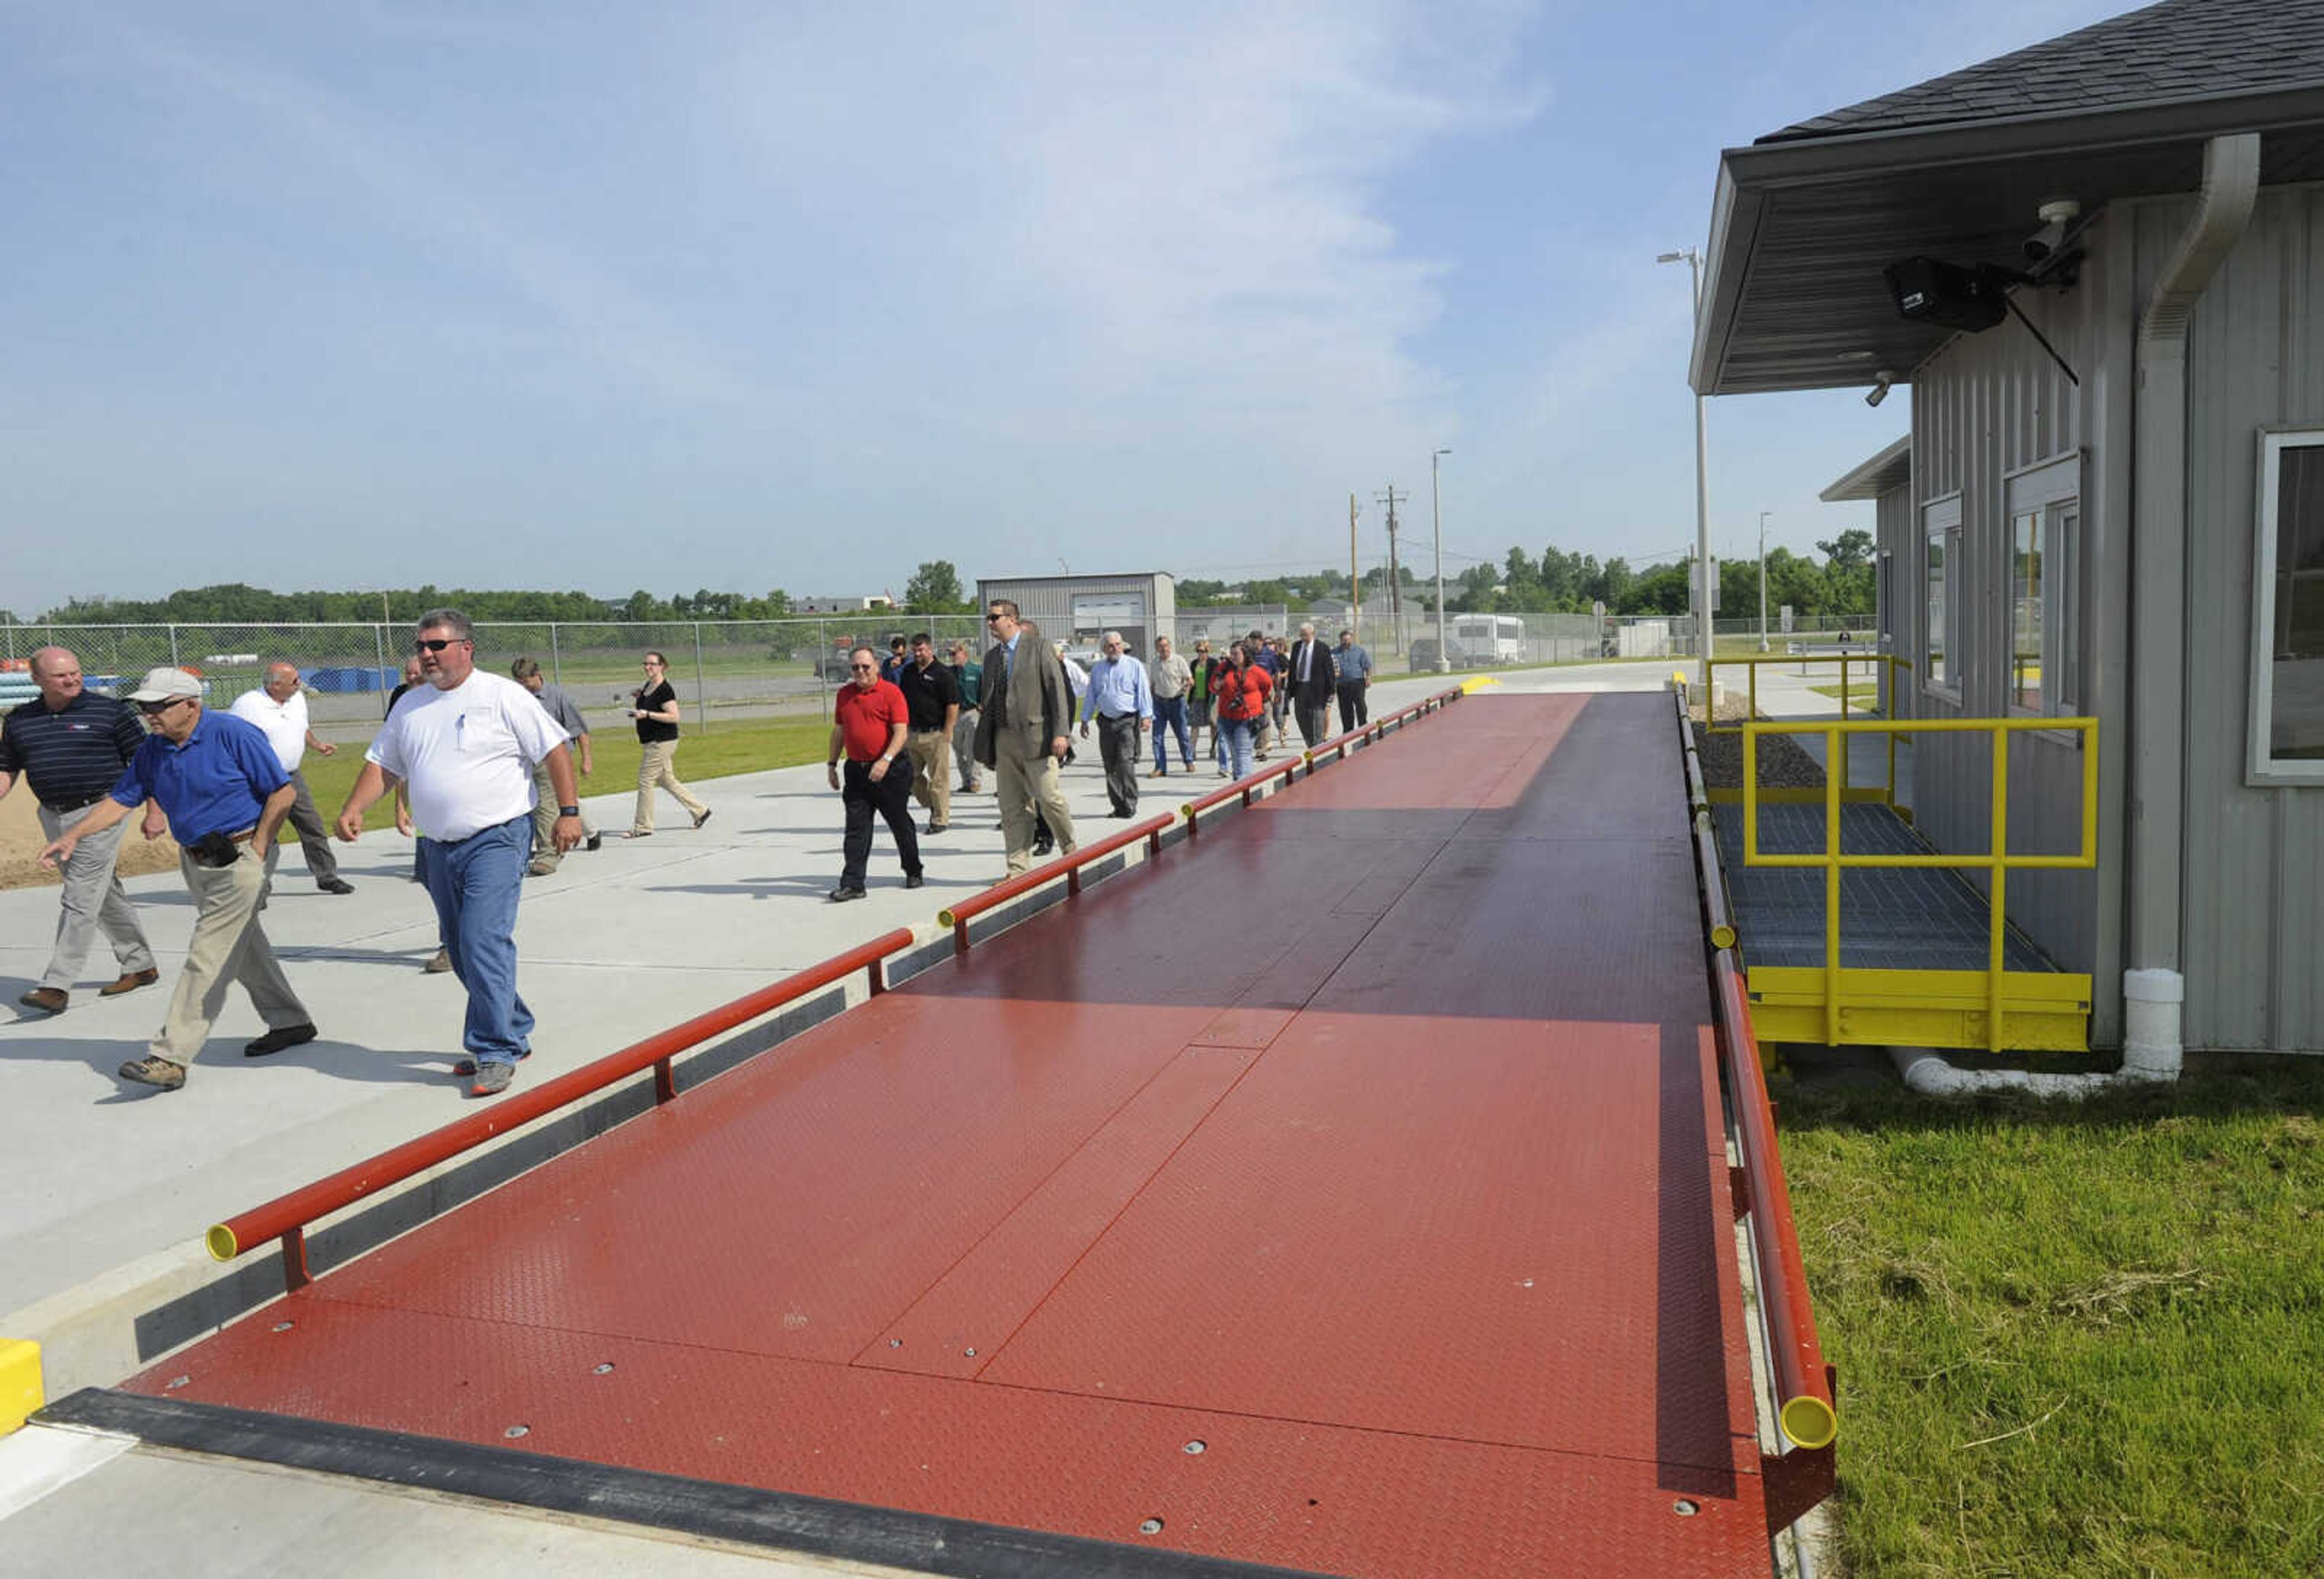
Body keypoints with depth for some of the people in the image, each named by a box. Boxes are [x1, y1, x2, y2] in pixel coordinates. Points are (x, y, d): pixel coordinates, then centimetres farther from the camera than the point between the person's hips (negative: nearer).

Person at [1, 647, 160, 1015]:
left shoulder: (110, 712, -5)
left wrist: (153, 811, -7)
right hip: (54, 818, 6)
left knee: (81, 900, -10)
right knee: (105, 895, 14)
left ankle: (57, 985, -10)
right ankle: (141, 965, 26)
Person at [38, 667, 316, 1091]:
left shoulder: (233, 734, -15)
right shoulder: (153, 749, 7)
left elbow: (283, 792, -14)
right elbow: (121, 799, 10)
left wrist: (256, 850, -14)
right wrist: (74, 834, -4)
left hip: (240, 857, -8)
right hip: (196, 861, 8)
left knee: (207, 959, -10)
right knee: (243, 948, 17)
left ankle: (171, 1058, -9)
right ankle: (290, 1023, 31)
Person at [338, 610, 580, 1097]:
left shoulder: (503, 696, -4)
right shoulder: (409, 706, 14)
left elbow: (555, 750, -5)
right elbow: (382, 765, 17)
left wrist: (568, 812, -11)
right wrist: (352, 810, 2)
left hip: (497, 840, -7)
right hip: (440, 847, 7)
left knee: (485, 942, -17)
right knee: (462, 952, 12)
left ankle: (496, 1052, -11)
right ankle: (513, 1033, 26)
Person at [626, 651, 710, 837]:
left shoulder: (665, 690, -17)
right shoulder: (648, 686, 11)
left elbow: (674, 717, -23)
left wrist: (647, 714, -26)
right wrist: (640, 696, 11)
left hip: (662, 742, -10)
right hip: (650, 742, 10)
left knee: (645, 782, -5)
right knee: (667, 781, 16)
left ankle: (642, 827, 4)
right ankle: (700, 810, 24)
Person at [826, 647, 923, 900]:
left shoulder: (891, 692, -8)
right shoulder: (844, 694, 10)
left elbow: (901, 732, -15)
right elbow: (839, 731, 18)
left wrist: (886, 760, -26)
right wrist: (832, 764, 16)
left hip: (890, 769, -4)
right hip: (857, 770, 4)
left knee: (900, 823, 9)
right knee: (856, 828, 0)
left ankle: (913, 872, 27)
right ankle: (852, 884, 0)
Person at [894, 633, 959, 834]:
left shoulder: (942, 674, -8)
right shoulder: (908, 671, 12)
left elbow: (953, 705, -11)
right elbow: (900, 699, 20)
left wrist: (947, 733, -14)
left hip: (935, 735, -7)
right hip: (912, 733, 7)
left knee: (939, 779, -1)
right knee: (911, 776, 9)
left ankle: (940, 819, 9)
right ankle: (932, 805, 28)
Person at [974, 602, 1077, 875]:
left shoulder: (1037, 647, -2)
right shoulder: (991, 656, 16)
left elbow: (1057, 689, -6)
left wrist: (1060, 733, -14)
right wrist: (985, 744, 16)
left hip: (1035, 735, -6)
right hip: (1003, 738, 6)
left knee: (1048, 797, -7)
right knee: (1012, 806, 6)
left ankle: (1070, 849, 17)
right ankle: (1018, 868, 11)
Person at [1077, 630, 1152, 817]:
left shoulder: (1134, 665, 3)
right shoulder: (1097, 669, 13)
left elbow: (1143, 692, 0)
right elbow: (1090, 696, 19)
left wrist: (1146, 716, -9)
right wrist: (1084, 720, 16)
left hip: (1128, 720, -4)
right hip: (1106, 722, 4)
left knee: (1126, 763, -15)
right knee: (1111, 767, 5)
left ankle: (1130, 805, -10)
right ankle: (1118, 805, 13)